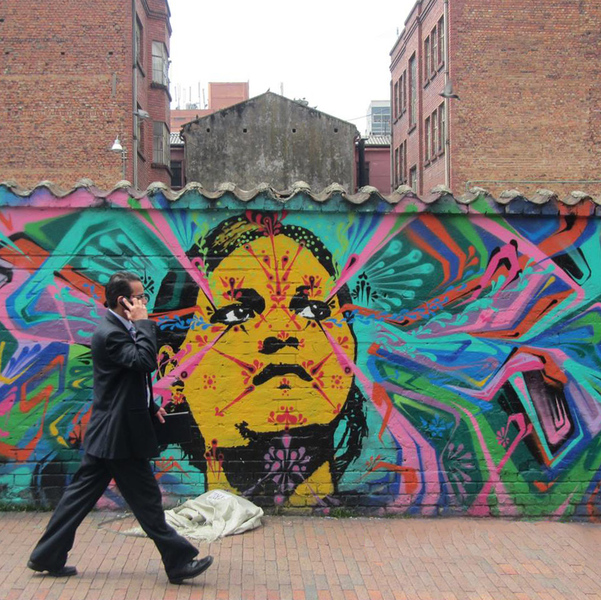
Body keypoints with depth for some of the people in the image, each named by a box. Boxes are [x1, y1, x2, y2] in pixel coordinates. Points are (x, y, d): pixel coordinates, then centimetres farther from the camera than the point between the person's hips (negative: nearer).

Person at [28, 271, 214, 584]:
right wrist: (143, 323, -20)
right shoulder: (110, 334, -18)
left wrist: (150, 406, 17)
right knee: (146, 499, -1)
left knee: (81, 494, 14)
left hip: (107, 433, 10)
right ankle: (178, 561, 8)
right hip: (120, 433, -10)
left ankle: (47, 557, 21)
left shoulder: (119, 330, 14)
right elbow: (146, 361, -29)